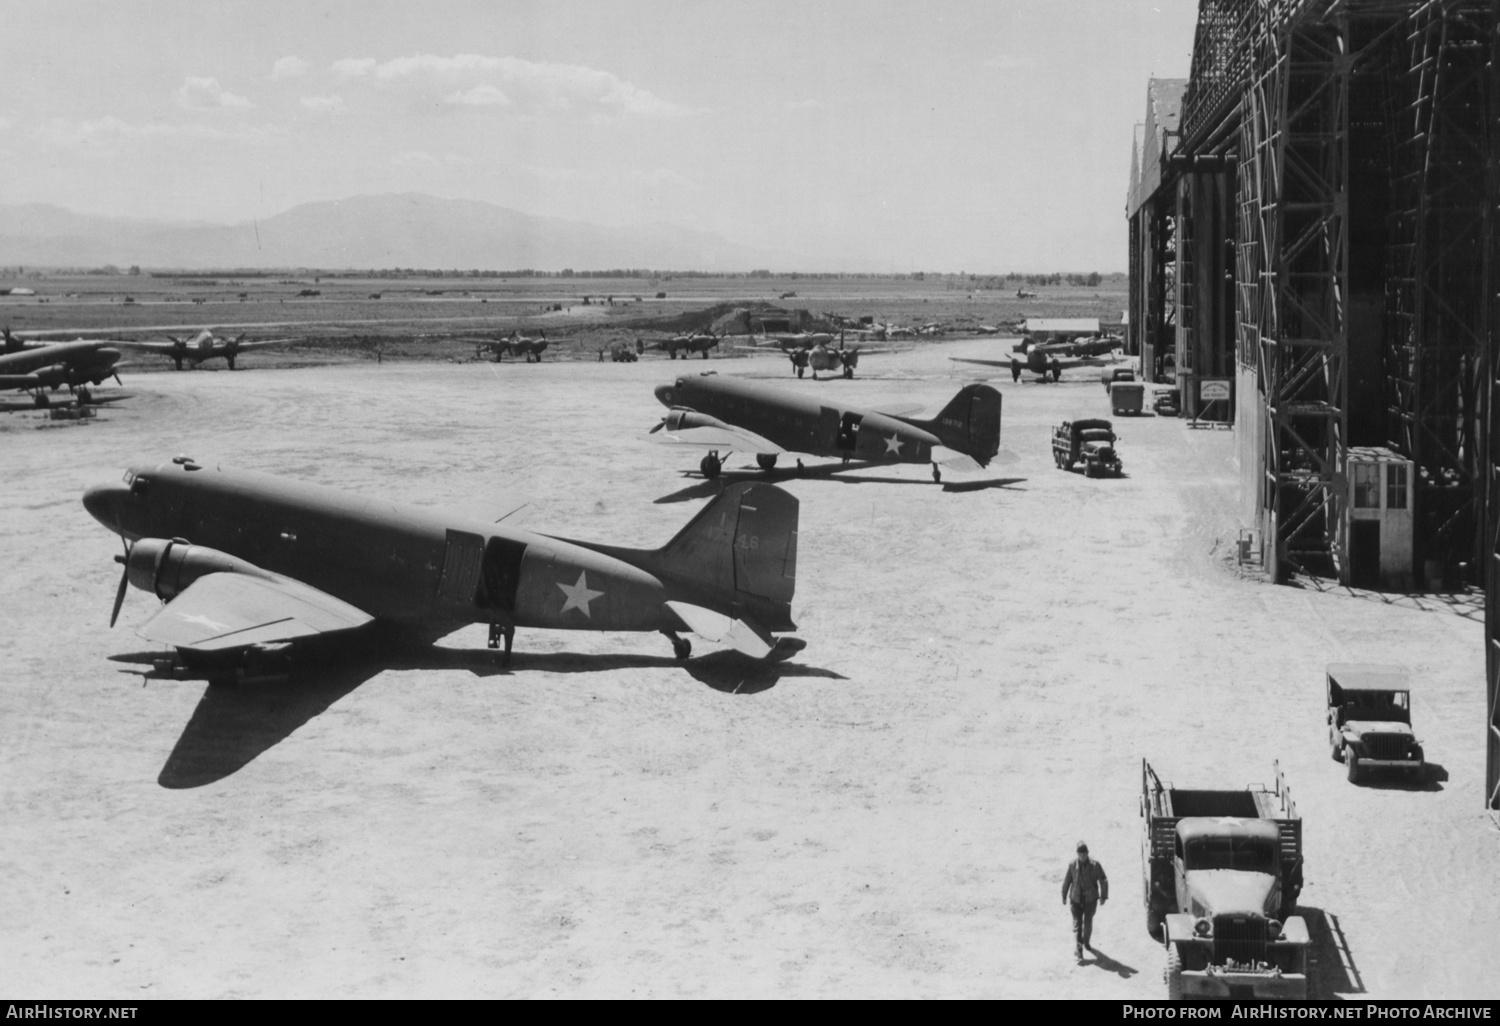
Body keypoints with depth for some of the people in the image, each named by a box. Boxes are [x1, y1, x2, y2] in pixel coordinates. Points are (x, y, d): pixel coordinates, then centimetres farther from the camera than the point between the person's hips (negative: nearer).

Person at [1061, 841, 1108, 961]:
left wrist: (1103, 896, -5)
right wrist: (1064, 896, 9)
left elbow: (1103, 881, -4)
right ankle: (1077, 951, -9)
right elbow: (1067, 881, 3)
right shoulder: (1072, 865, -9)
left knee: (1088, 923, 14)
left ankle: (1086, 941, 41)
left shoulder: (1095, 865, -13)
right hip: (1076, 899, 0)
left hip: (1091, 899, 0)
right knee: (1077, 924, -6)